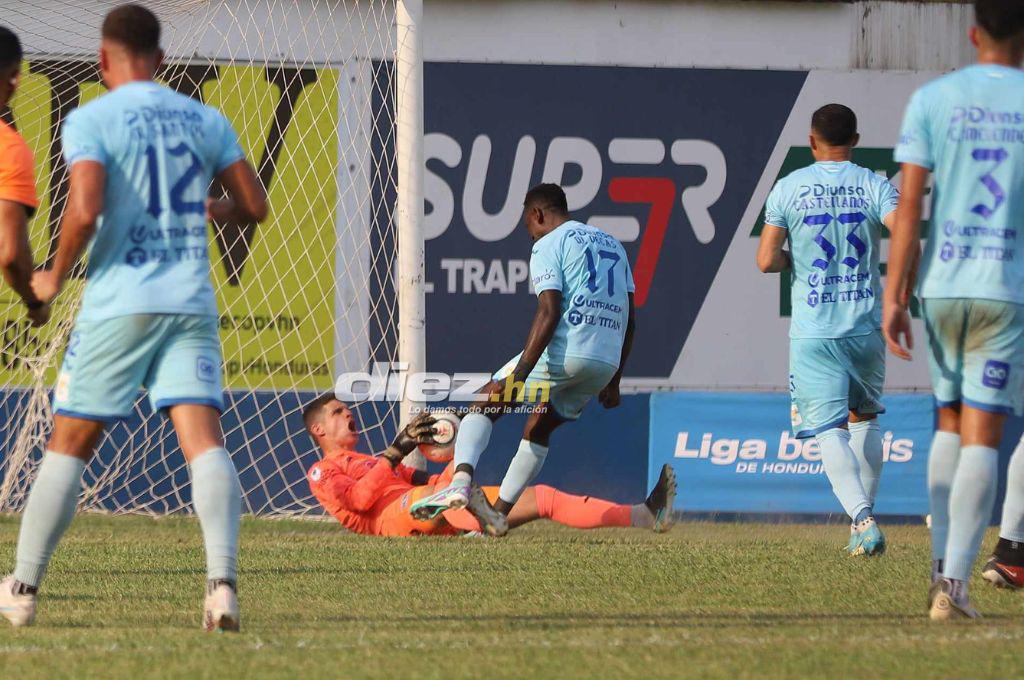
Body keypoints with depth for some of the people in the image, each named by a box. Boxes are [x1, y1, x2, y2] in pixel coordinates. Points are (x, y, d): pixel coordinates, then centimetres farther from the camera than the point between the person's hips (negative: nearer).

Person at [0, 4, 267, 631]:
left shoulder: (90, 121, -3)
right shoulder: (206, 120, 10)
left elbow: (85, 210, -16)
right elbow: (255, 207, 11)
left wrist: (55, 278, 0)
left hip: (118, 302, -2)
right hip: (193, 299, 3)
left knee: (68, 445, 9)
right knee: (205, 441, -7)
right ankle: (223, 584, -26)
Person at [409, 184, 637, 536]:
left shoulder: (549, 245, 0)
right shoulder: (613, 245, 23)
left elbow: (550, 312, -14)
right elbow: (630, 319, 22)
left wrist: (521, 372, -18)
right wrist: (613, 382, 27)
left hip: (564, 352, -7)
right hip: (607, 361, 7)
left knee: (485, 404, 1)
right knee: (539, 428, 22)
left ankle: (461, 481, -21)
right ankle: (499, 513, 19)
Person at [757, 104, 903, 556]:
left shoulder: (789, 189, 1)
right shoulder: (874, 187, 0)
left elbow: (767, 261, -3)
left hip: (814, 332, -2)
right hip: (867, 326, 2)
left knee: (830, 430, -5)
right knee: (864, 418, 22)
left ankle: (862, 517, -26)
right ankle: (863, 516, 19)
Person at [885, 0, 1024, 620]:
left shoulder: (933, 99, 3)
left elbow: (909, 204, -1)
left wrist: (893, 297, 0)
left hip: (943, 285, 2)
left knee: (950, 421, 18)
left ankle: (943, 566, 12)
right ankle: (955, 583, -9)